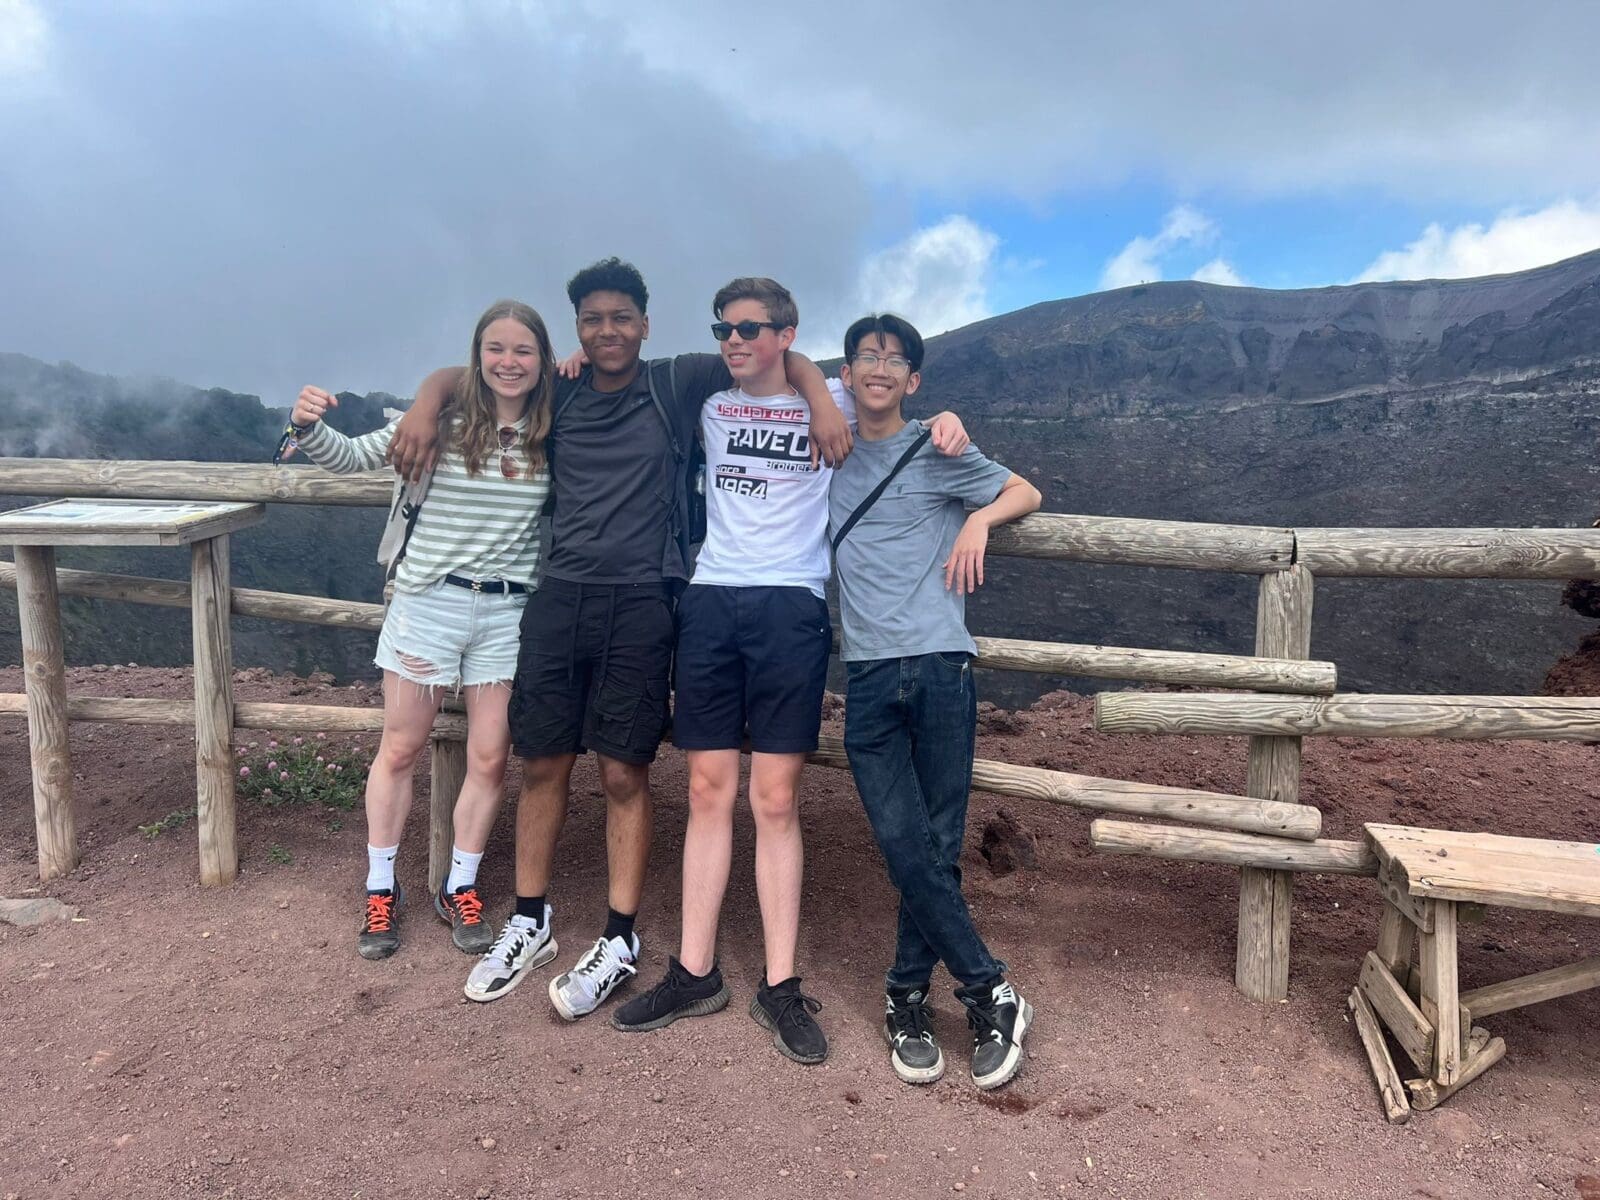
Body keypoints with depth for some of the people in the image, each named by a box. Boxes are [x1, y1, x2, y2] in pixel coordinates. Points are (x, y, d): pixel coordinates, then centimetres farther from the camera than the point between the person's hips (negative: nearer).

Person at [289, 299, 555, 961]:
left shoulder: (554, 434, -1)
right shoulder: (444, 417, -6)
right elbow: (354, 455, -1)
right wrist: (308, 426, -24)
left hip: (508, 612, 2)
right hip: (429, 602, -1)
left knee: (489, 759, 6)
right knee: (400, 749, 9)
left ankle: (460, 889, 26)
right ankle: (380, 890, 27)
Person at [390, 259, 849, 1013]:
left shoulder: (676, 385, 3)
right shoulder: (558, 393, 12)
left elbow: (781, 357, 4)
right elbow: (461, 375, 23)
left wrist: (822, 401, -14)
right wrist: (424, 407, 2)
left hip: (640, 604, -3)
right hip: (560, 597, 3)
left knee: (624, 775, 2)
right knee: (542, 764, 9)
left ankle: (619, 939, 16)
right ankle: (530, 923, 26)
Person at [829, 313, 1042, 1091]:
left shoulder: (937, 451, 7)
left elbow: (1026, 493, 15)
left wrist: (979, 518, -2)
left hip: (939, 667, -2)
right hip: (868, 676, 2)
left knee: (936, 849, 1)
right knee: (905, 847, -5)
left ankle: (908, 997, 19)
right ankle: (991, 995, 12)